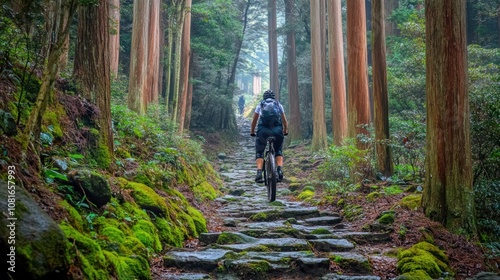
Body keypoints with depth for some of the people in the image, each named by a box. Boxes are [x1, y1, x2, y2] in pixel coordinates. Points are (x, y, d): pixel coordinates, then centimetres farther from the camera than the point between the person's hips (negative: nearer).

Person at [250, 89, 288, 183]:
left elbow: (254, 121, 26)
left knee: (259, 152, 14)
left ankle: (259, 173, -6)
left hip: (263, 130, -1)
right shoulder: (279, 105, 22)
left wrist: (252, 132, 40)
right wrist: (285, 131, 43)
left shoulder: (260, 105, 21)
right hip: (277, 130, 1)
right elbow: (285, 121, 27)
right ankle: (280, 170, 0)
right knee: (279, 151, 22)